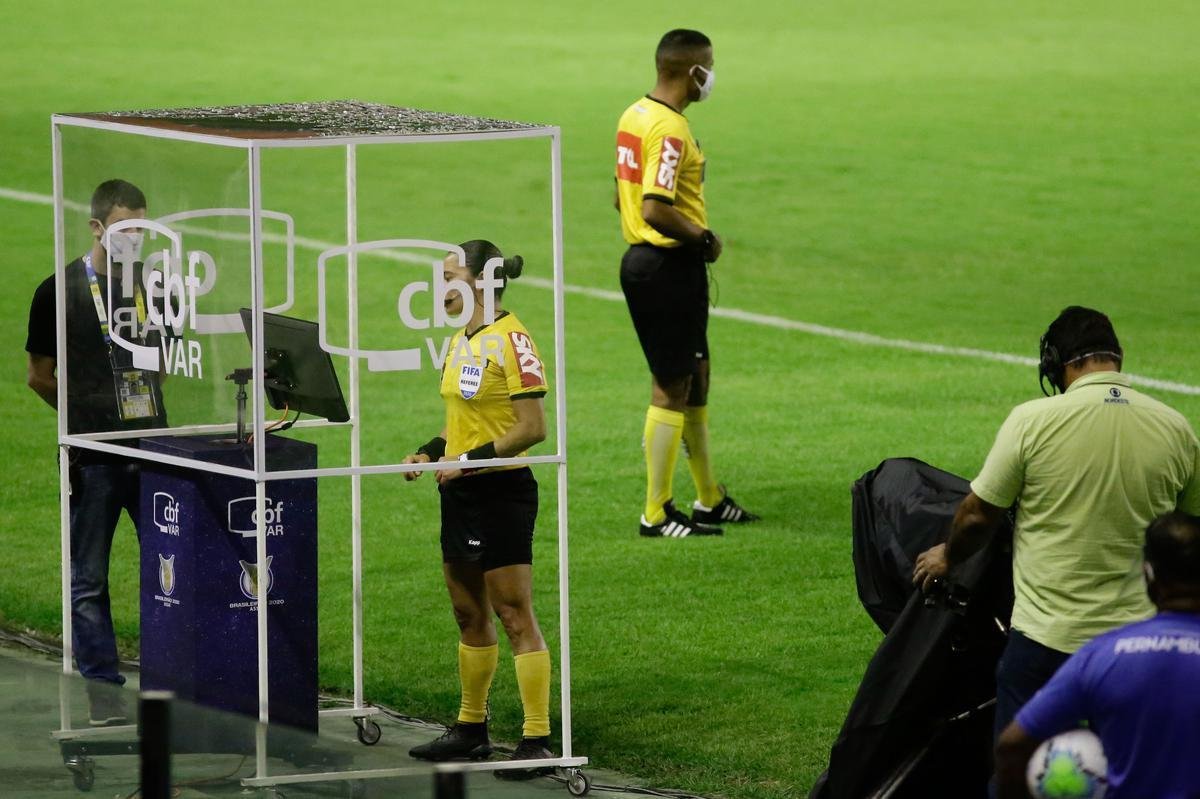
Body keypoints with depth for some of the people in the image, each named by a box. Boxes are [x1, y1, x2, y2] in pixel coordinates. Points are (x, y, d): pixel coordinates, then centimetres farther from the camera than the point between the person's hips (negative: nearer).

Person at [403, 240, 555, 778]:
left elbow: (532, 427, -19)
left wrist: (471, 460, -21)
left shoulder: (511, 340, -15)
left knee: (515, 617, -8)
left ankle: (537, 741, -6)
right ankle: (471, 729, 26)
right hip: (460, 493, 9)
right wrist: (430, 452, 8)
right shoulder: (460, 343, 13)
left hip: (501, 492, -9)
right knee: (469, 616, 16)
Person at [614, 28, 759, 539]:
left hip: (643, 258, 10)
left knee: (695, 379, 18)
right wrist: (704, 238, -13)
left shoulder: (634, 116, 10)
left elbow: (624, 196, 18)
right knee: (672, 387, -2)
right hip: (670, 266, -10)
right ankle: (656, 514, 3)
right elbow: (656, 209, -28)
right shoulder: (670, 128, -20)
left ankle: (710, 500, 28)